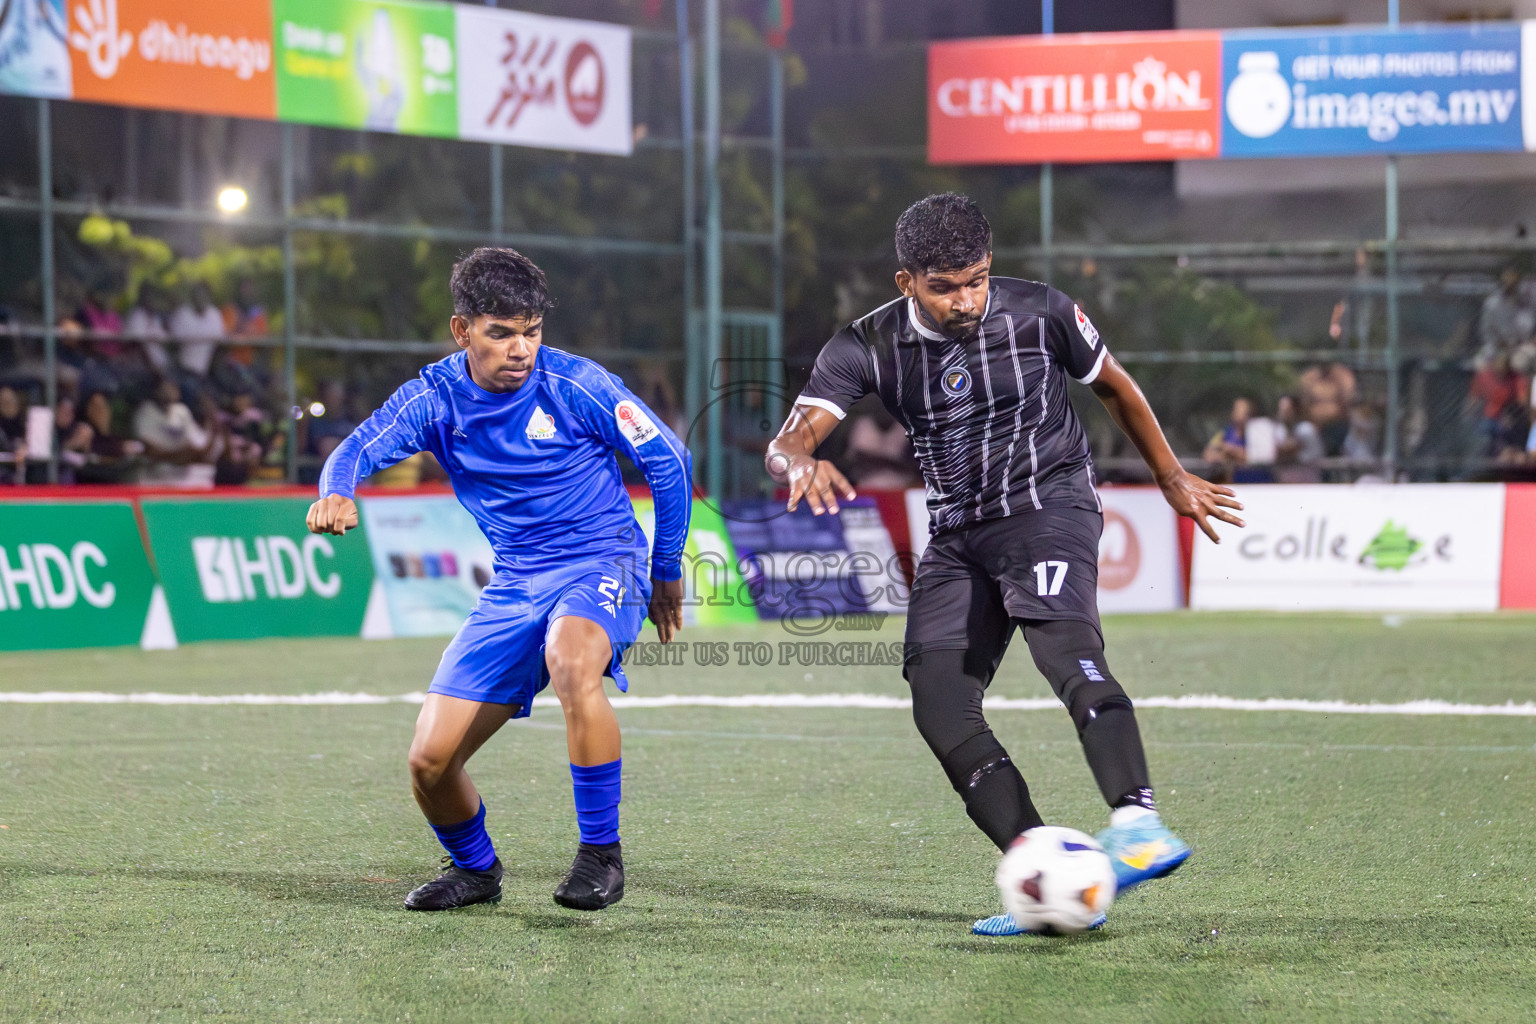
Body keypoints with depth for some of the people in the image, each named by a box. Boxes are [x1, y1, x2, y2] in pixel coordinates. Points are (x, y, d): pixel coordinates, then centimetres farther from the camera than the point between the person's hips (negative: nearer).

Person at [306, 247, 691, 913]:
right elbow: (359, 448, -14)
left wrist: (667, 571, 3)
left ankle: (601, 852, -27)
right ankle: (475, 869, 28)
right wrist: (336, 492, -38)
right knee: (429, 761, -4)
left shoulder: (575, 385, -12)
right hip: (515, 583, 4)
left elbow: (668, 460, -2)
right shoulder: (436, 397, -3)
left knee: (571, 662, -40)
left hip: (602, 562, -4)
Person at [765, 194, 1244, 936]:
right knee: (938, 703, -11)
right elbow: (786, 442, -18)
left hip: (1049, 505, -4)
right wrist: (804, 464, -43)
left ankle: (1137, 822, -45)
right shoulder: (868, 347, -7)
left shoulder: (1039, 313, -9)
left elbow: (1113, 386, 10)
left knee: (1064, 643, -32)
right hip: (957, 535, 4)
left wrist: (1172, 479, 17)